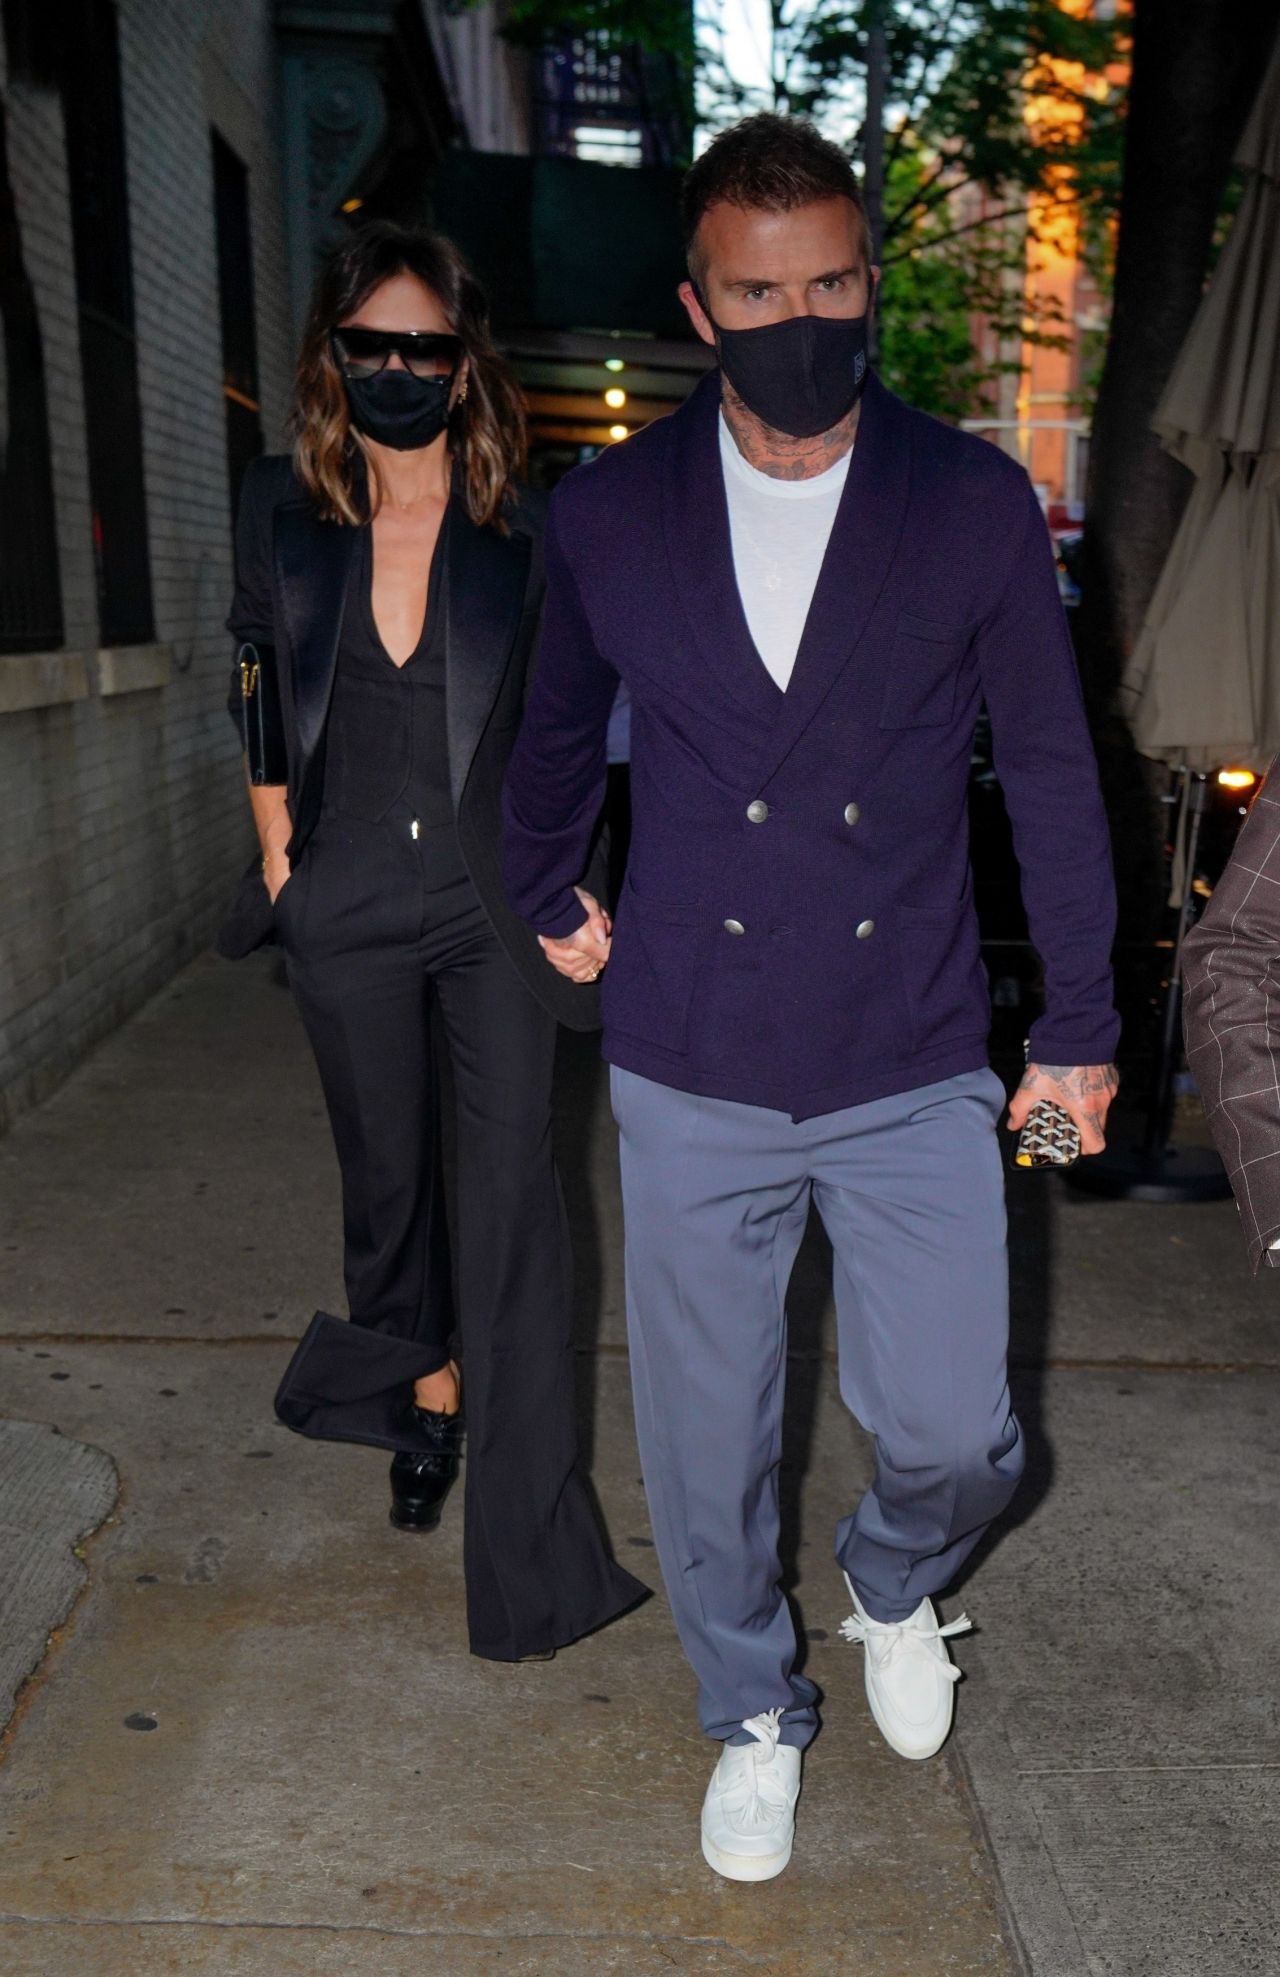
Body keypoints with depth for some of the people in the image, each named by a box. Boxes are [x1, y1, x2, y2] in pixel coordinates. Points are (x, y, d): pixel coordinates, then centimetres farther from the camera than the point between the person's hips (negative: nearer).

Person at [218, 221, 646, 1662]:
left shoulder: (525, 531, -6)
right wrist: (276, 836, 11)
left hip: (496, 903, -2)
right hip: (347, 910, 3)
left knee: (511, 1190, -5)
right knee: (386, 1178, 15)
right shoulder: (282, 513, 1)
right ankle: (420, 1381, 44)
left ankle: (525, 1530, 5)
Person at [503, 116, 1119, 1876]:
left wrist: (1080, 1025, 5)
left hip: (916, 1074, 0)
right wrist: (546, 897, 25)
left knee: (954, 1441, 1)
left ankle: (893, 1588, 39)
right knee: (707, 1446, 12)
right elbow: (559, 730, 17)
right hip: (693, 1075, 1)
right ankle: (754, 1713, 41)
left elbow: (1052, 776, 3)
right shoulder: (606, 515, -2)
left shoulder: (978, 506, -4)